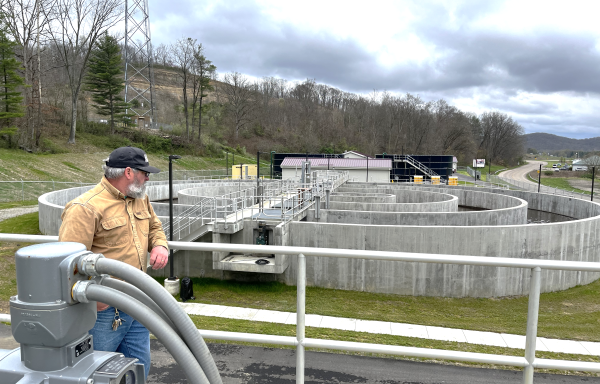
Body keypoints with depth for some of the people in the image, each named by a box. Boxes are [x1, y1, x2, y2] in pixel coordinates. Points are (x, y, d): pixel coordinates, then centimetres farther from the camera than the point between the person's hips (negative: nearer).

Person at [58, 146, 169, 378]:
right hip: (104, 310, -7)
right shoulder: (86, 208, -19)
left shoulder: (140, 199, 8)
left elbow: (154, 227, 23)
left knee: (139, 367, 19)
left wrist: (160, 246, 1)